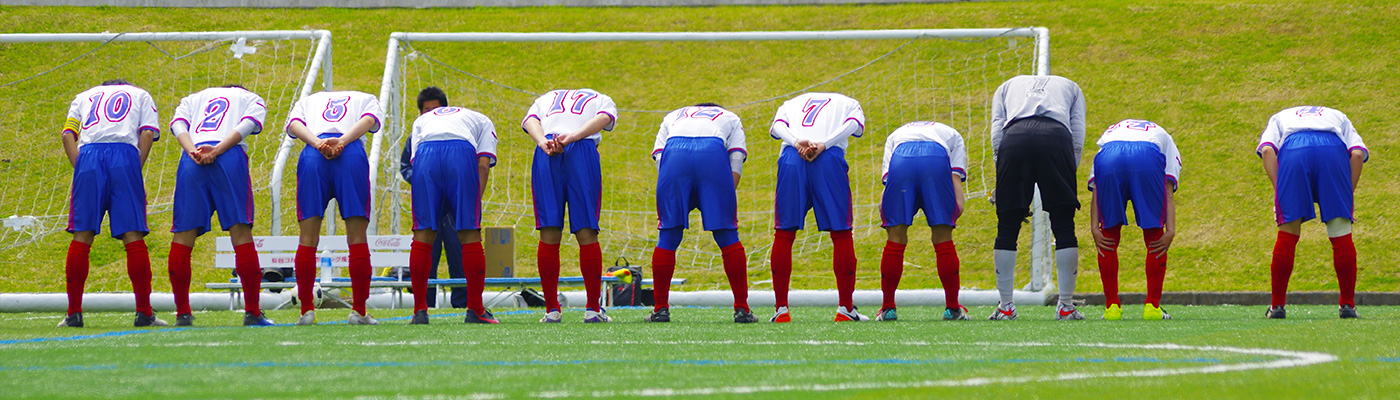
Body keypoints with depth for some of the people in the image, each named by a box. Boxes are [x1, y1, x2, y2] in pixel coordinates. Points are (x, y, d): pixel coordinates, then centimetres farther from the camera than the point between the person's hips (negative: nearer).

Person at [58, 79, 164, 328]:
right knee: (133, 235, -2)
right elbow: (147, 134, 9)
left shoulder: (84, 97, 31)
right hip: (124, 154, -1)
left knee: (82, 236, 1)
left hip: (88, 155, 1)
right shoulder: (141, 95, 27)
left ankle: (74, 313, -1)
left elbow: (68, 135, 15)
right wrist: (135, 171, 8)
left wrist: (79, 167, 9)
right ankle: (144, 314, -5)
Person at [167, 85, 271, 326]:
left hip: (191, 161, 2)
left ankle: (182, 313, 0)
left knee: (183, 233, 3)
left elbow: (178, 126, 11)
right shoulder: (253, 100, 26)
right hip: (230, 158, -2)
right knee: (240, 231, -2)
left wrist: (193, 151, -5)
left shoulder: (193, 99, 33)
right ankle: (252, 313, -5)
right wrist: (216, 151, -8)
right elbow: (245, 127, 4)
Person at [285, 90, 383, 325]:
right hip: (351, 153, -1)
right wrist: (341, 142, -6)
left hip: (312, 154, 1)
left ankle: (307, 310, 0)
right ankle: (359, 311, -2)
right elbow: (368, 121, 8)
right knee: (357, 236, 1)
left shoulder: (307, 101, 35)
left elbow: (294, 125, 12)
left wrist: (317, 143, -4)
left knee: (308, 237, 3)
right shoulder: (366, 100, 33)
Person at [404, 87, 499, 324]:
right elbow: (483, 165, 18)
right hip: (462, 152, -1)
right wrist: (474, 202, 15)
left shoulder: (421, 120, 39)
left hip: (426, 154, 1)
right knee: (469, 233, 6)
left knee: (423, 233, 8)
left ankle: (420, 310, 8)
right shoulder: (481, 121, 36)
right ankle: (475, 311, 7)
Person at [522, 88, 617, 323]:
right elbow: (603, 119, 5)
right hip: (582, 151, -1)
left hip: (546, 153, 1)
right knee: (586, 232, 0)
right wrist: (573, 137, -10)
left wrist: (544, 143, -6)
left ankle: (552, 309, 1)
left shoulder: (546, 99, 35)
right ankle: (593, 308, 0)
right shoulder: (602, 100, 30)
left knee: (549, 234, 2)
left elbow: (530, 121, 12)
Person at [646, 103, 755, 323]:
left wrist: (679, 204, 20)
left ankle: (660, 309, 10)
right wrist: (723, 203, 18)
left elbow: (659, 157, 23)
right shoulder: (730, 118, 37)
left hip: (674, 154, 1)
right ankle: (741, 308, 7)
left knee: (668, 237, 8)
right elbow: (736, 164, 20)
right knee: (727, 236, 7)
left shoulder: (673, 117, 40)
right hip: (713, 153, -1)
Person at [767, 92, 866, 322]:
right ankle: (845, 308, 3)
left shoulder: (791, 104, 36)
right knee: (840, 233, 5)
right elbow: (854, 125, 7)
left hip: (792, 157, 2)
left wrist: (797, 143, -6)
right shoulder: (849, 104, 31)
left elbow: (777, 127, 12)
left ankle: (781, 309, 3)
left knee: (784, 233, 6)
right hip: (830, 157, -2)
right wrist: (823, 145, -6)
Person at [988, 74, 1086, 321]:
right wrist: (1066, 179, 21)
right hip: (1056, 139, 0)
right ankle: (1066, 307, 7)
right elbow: (1078, 138, 20)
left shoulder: (1007, 87, 37)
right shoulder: (1070, 88, 37)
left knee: (1007, 228, 9)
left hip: (1014, 138, 0)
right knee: (1064, 228, 7)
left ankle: (1005, 307, 11)